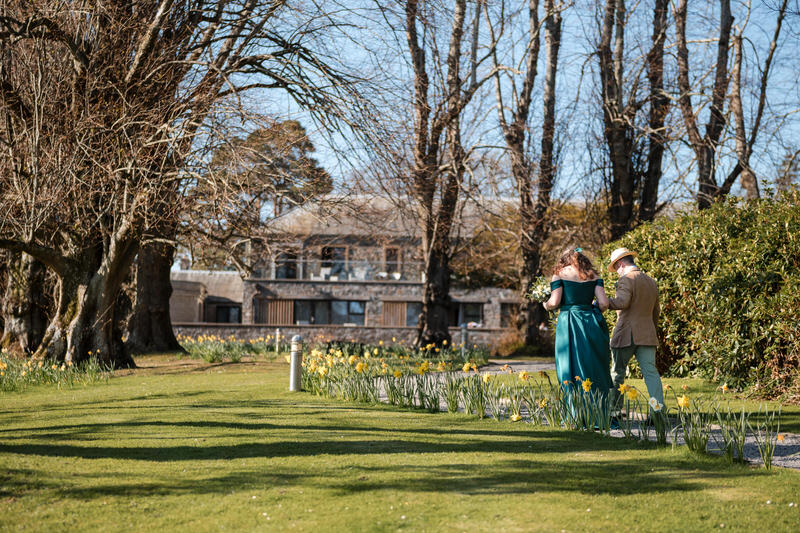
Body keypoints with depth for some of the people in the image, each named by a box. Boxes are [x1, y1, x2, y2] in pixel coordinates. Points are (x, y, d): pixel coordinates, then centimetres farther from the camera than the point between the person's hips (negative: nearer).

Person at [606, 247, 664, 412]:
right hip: (647, 335, 6)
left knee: (617, 373, 8)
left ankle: (614, 409, 16)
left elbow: (621, 302, -26)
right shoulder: (652, 282, 17)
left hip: (626, 335, -6)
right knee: (651, 372, -1)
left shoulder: (626, 280, -9)